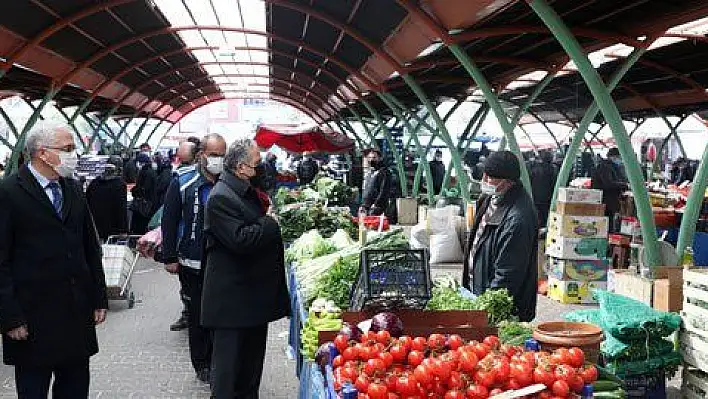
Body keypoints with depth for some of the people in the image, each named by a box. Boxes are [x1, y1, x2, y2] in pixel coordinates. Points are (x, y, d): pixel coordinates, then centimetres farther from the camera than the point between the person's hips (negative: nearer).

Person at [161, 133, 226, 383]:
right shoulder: (183, 186, -4)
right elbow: (169, 222, -1)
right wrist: (169, 257, -4)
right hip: (193, 265, -1)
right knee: (197, 315, 9)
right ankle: (201, 364, 24)